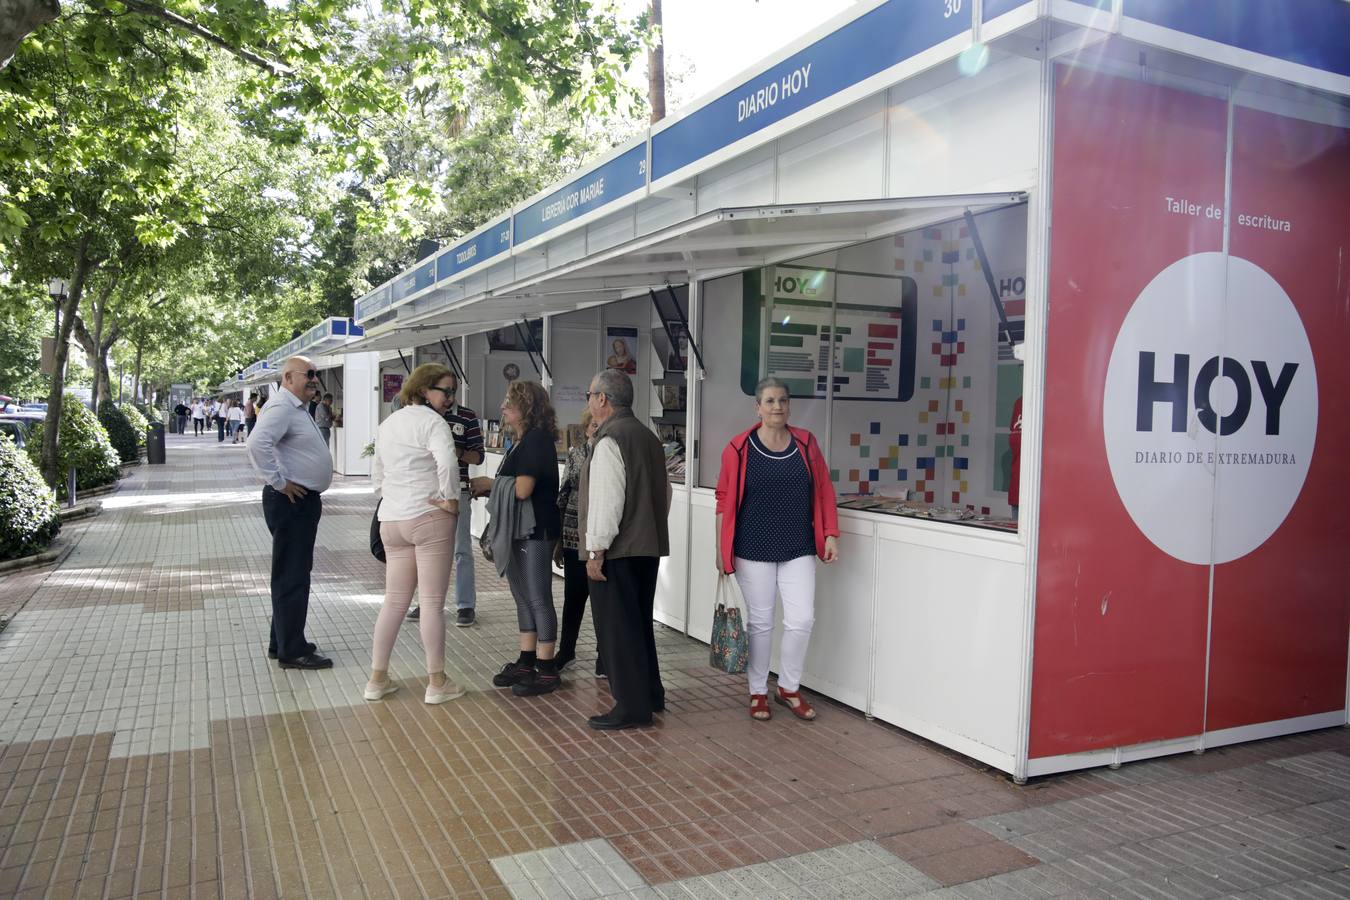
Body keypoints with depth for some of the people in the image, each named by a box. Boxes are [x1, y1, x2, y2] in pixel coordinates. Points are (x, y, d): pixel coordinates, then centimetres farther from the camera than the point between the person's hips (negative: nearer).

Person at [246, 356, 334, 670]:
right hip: (290, 502, -11)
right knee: (291, 577, -4)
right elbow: (257, 443, -32)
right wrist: (279, 482, -25)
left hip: (304, 501, 11)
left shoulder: (297, 409, 18)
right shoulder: (280, 408, -16)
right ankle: (292, 651, 3)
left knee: (296, 574, 17)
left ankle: (282, 642, 28)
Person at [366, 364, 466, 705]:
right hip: (429, 517, -8)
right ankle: (437, 683, 8)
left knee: (394, 601, 15)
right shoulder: (432, 421, -10)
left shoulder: (388, 423, 18)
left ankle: (377, 679, 20)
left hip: (392, 521, 8)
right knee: (433, 603, 0)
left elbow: (377, 475, 25)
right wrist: (451, 499, -17)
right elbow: (447, 462, -29)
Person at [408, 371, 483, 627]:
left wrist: (458, 453, -20)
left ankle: (466, 605, 7)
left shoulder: (467, 417, -2)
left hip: (456, 492, -4)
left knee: (462, 550, 0)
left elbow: (478, 456, -2)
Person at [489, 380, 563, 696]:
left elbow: (522, 489, -23)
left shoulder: (537, 439, -16)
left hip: (536, 531, -10)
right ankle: (526, 662, 25)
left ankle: (547, 670, 7)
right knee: (523, 598, 15)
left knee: (539, 599, -2)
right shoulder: (522, 442, 13)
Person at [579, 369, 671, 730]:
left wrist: (596, 550, -16)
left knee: (617, 628, 0)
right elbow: (665, 491, 18)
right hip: (649, 546, 9)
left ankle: (632, 708, 6)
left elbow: (606, 501, -20)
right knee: (639, 622, 19)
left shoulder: (610, 440, -15)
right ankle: (650, 694, 29)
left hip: (617, 551, -9)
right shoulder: (649, 437, 13)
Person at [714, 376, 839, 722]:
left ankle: (789, 687, 23)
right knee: (760, 622, 7)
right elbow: (725, 500, -2)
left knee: (801, 620, 1)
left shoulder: (806, 443, 3)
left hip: (798, 550, 2)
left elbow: (824, 491, 7)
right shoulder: (739, 448, -5)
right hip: (754, 550, -2)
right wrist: (722, 549, -2)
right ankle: (758, 692, 24)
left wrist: (831, 534, 1)